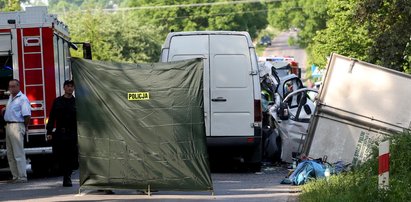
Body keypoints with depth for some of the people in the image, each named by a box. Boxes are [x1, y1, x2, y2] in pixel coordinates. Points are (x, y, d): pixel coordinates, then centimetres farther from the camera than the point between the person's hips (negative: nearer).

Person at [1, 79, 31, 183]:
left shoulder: (22, 98, -13)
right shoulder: (11, 97, 17)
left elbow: (27, 115, -18)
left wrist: (24, 127, -6)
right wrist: (5, 110, 17)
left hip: (17, 126, -10)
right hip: (8, 126, 10)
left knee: (19, 153, -9)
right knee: (10, 154, 11)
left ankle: (22, 177, -7)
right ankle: (15, 176, 16)